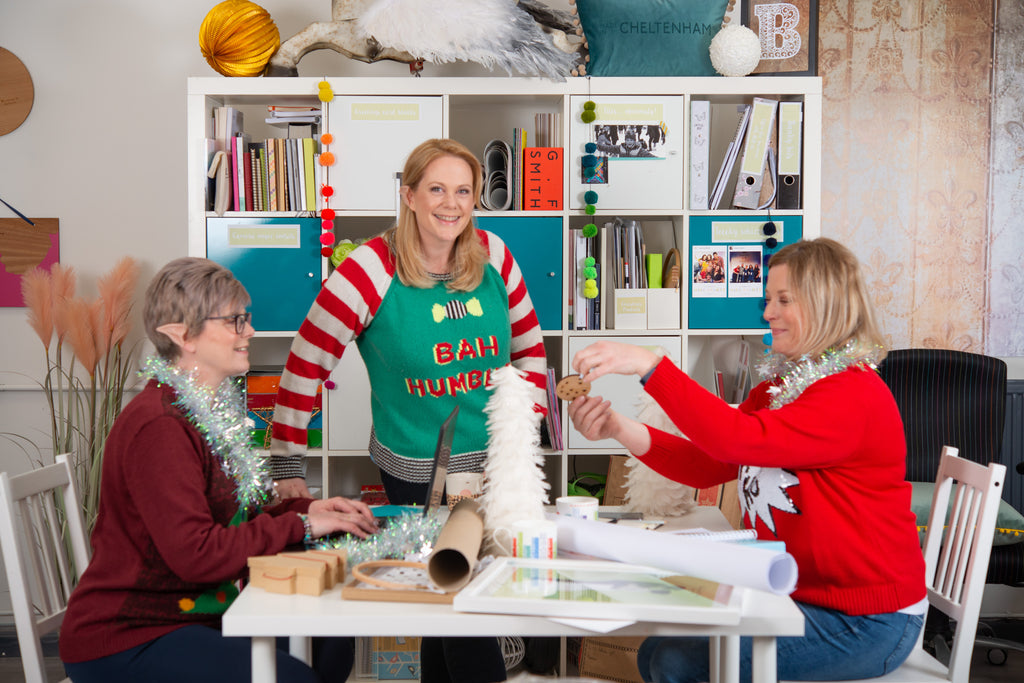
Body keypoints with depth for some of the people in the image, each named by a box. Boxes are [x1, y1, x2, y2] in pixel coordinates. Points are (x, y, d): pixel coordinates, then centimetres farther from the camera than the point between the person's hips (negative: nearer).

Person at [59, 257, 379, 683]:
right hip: (122, 643, -9)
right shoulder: (159, 427, -22)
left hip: (195, 612, 9)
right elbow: (196, 555, -27)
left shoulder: (214, 408, 12)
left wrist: (307, 508, -3)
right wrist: (299, 525, -19)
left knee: (333, 646, -3)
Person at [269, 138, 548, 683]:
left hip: (496, 461, 4)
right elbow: (304, 366, -11)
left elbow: (528, 343, 11)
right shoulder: (371, 271, -15)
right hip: (416, 472, -4)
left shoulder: (493, 255, -2)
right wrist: (286, 469, -9)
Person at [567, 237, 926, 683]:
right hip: (795, 594, 8)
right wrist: (620, 430, -12)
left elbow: (739, 439, -32)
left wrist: (648, 365, -34)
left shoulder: (855, 395, -18)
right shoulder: (778, 386, 12)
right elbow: (707, 465, 1)